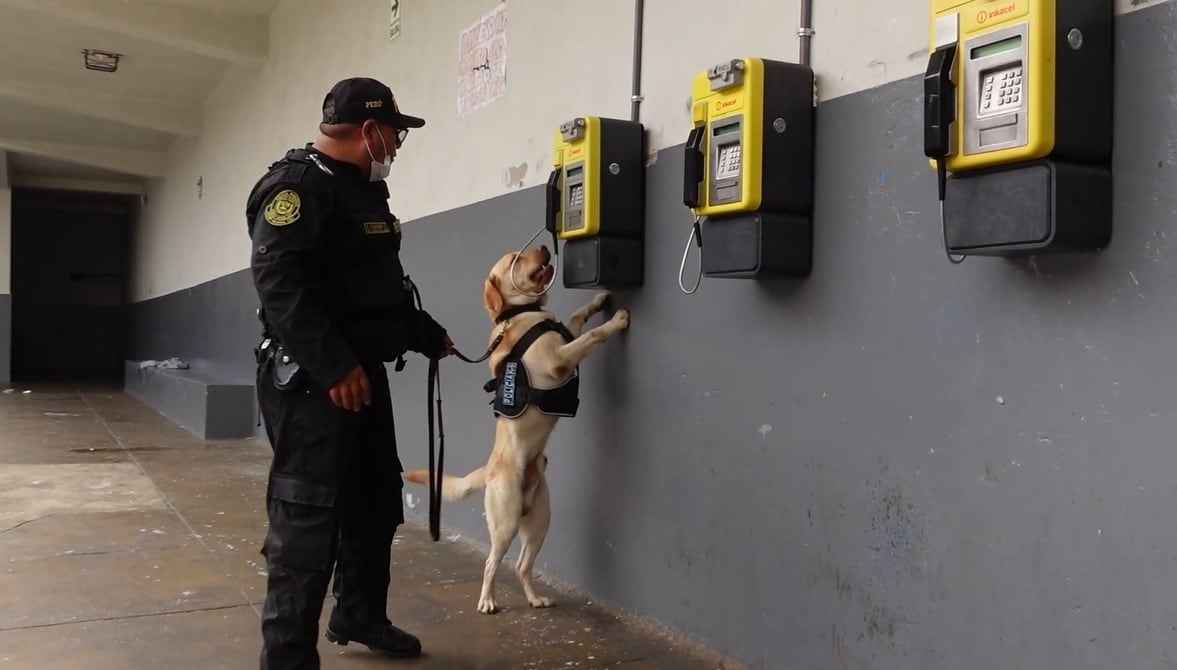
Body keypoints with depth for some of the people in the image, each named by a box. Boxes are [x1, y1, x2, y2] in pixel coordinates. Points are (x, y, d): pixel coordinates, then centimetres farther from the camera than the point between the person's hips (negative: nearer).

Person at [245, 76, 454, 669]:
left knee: (376, 503, 18)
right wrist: (333, 366, -29)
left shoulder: (363, 190, 19)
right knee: (307, 520, -6)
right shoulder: (296, 186, -13)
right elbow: (280, 283, -25)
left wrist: (428, 336, 28)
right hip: (311, 382, -10)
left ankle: (360, 616, 35)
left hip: (363, 376, 10)